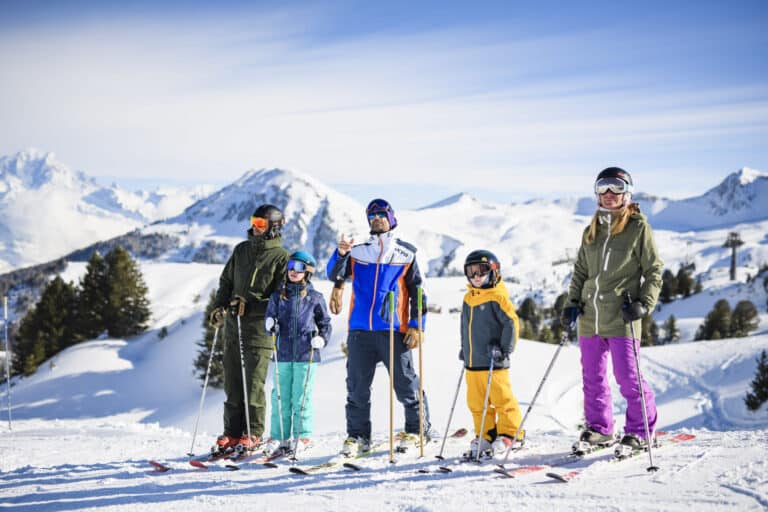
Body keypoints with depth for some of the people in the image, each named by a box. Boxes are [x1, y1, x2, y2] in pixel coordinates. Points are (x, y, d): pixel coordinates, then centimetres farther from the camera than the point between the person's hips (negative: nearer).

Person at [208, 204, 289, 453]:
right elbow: (226, 281, 21)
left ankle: (253, 434, 6)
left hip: (259, 327, -6)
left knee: (253, 383, -5)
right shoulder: (241, 250, 14)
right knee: (232, 382, 8)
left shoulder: (281, 257, -4)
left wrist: (249, 304, -17)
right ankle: (233, 432, 15)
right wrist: (219, 306, 4)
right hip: (233, 324, 6)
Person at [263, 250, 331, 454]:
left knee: (301, 395, 0)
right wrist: (270, 324, -13)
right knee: (280, 395, 4)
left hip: (306, 354, -2)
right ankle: (279, 435, 11)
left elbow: (324, 322, 11)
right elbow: (270, 317, 10)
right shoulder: (278, 296, 9)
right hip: (283, 353, 2)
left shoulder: (315, 297, 4)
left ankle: (302, 435, 9)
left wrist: (322, 338, -7)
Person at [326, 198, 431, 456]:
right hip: (360, 331, 2)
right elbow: (335, 274, -2)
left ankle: (417, 430, 17)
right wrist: (341, 253, -21)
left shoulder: (406, 253, 7)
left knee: (405, 384, 2)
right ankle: (357, 435, 11)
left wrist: (416, 326, 0)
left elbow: (417, 291, 8)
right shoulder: (357, 251, 12)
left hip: (394, 330, -2)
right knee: (357, 386, 3)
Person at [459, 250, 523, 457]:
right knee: (476, 402, 10)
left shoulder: (497, 298, -10)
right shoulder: (468, 299, 13)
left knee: (502, 399, 0)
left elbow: (512, 323, -12)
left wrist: (505, 349, -15)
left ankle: (508, 434, 13)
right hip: (472, 363, 7)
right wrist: (464, 349, 24)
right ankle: (485, 436, 20)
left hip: (493, 363, -7)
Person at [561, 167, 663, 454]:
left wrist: (644, 304, -12)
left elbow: (654, 271, 0)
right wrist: (572, 303, 9)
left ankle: (640, 430, 11)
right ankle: (599, 429, 23)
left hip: (622, 317, -5)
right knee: (592, 377, 9)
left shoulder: (638, 228, -1)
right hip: (590, 317, 5)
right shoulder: (591, 231, 15)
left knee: (627, 377, -5)